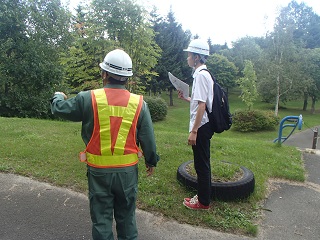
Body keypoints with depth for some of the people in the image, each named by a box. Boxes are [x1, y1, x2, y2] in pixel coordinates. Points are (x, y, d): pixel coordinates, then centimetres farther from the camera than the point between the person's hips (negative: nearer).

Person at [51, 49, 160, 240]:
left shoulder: (88, 99, -11)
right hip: (128, 170, 2)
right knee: (126, 217, 21)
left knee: (101, 218, 16)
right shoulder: (139, 103, -7)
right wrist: (151, 161, 13)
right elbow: (148, 138, -3)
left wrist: (58, 96, 29)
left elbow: (59, 109, 6)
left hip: (99, 171, -1)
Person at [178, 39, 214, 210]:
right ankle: (203, 195, 33)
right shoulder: (202, 74, 15)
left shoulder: (201, 75, -16)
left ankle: (203, 202, 18)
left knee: (201, 164, 2)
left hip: (201, 127, -10)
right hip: (203, 126, 10)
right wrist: (185, 98, 15)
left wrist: (194, 131, -22)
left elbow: (202, 105, -22)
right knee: (202, 164, 18)